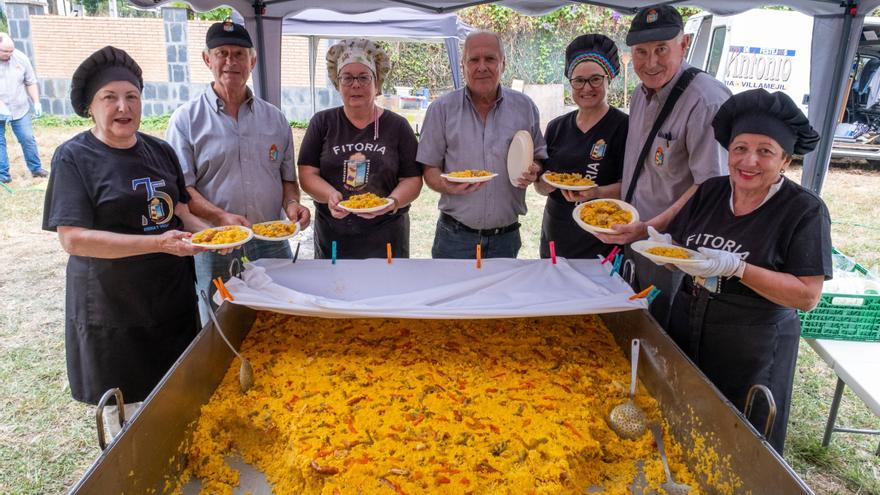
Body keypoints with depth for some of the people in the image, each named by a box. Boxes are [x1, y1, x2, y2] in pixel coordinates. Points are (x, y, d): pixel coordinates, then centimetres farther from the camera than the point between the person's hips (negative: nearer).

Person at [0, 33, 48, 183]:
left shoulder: (21, 58, -3)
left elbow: (31, 82, 6)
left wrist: (36, 102, -1)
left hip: (20, 109, 2)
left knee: (28, 139, 6)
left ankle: (35, 168, 20)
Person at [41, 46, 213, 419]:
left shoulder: (160, 151, 6)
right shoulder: (74, 157, -10)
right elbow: (73, 239, -19)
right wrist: (158, 243, -28)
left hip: (173, 300, 5)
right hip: (111, 309, -5)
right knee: (126, 412, 9)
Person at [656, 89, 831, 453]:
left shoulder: (805, 210, -13)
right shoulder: (710, 191, -1)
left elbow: (808, 296, -17)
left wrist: (735, 268, -27)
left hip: (752, 351, -4)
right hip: (685, 331, 5)